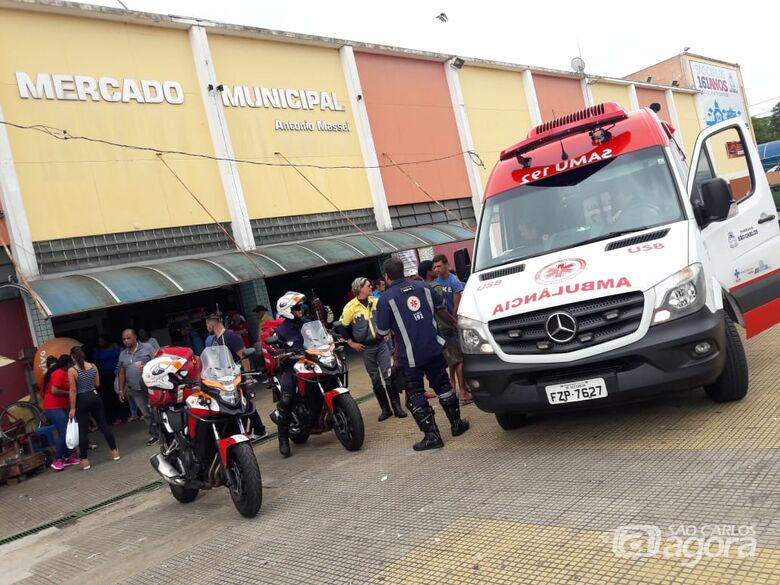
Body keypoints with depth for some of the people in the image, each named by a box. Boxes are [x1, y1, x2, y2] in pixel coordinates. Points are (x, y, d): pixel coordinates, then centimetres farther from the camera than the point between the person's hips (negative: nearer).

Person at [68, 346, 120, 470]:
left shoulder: (72, 370, -12)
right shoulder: (93, 366, 0)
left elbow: (73, 390, -13)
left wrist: (72, 408, -9)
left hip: (82, 400, -4)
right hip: (95, 397, 4)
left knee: (83, 430, 2)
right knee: (103, 424, 13)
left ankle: (85, 460, 5)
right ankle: (114, 451, 18)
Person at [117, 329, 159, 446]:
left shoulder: (147, 347, -1)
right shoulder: (122, 355, 12)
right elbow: (122, 373, 16)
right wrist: (121, 390, 14)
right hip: (135, 390, 4)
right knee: (146, 413, 6)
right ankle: (154, 433, 13)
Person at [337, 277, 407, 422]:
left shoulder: (376, 301, 0)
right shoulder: (351, 307, -11)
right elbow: (342, 327, -4)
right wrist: (351, 343, -4)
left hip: (381, 344, 2)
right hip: (366, 348, -1)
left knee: (389, 376, -3)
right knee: (376, 380, 7)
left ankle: (397, 407, 3)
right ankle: (385, 409, 16)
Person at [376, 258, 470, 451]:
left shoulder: (386, 299, -11)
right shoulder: (422, 287, 3)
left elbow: (382, 331, -8)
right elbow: (441, 304, 19)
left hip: (409, 357, -5)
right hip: (434, 349, 5)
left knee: (415, 396, 5)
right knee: (443, 385, 19)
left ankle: (432, 436, 2)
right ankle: (457, 424, 28)